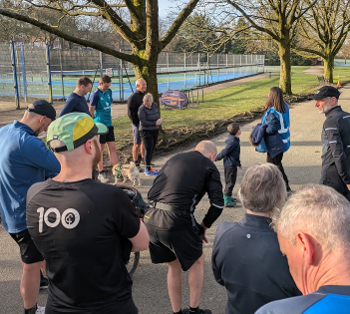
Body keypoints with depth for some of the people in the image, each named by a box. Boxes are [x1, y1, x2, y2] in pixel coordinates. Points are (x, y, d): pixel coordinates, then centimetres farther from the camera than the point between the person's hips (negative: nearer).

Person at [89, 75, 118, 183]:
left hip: (109, 124, 6)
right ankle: (101, 173, 12)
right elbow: (91, 111, -11)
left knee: (112, 148, 6)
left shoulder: (109, 91, 8)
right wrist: (97, 121, -7)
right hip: (100, 125, -6)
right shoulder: (96, 94, -14)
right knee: (100, 149, 3)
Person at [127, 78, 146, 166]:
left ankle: (143, 159, 27)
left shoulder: (145, 95, 11)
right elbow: (130, 113, -14)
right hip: (138, 124, -7)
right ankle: (135, 162, 7)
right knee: (137, 144, -1)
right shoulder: (133, 97, -12)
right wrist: (137, 124, -16)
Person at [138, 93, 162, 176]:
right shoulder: (142, 109, -15)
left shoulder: (155, 105, 3)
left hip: (155, 130, 6)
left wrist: (159, 120, -7)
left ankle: (148, 167, 23)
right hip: (146, 131, -6)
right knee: (148, 150, -5)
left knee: (152, 149, 11)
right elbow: (143, 122, -18)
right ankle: (148, 170, 2)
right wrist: (155, 123, -18)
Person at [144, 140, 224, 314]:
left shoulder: (173, 159, 22)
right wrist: (204, 226, 10)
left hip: (151, 219, 6)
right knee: (197, 261, 23)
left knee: (174, 265, 27)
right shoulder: (208, 166, 7)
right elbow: (218, 203, -4)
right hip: (177, 221, -5)